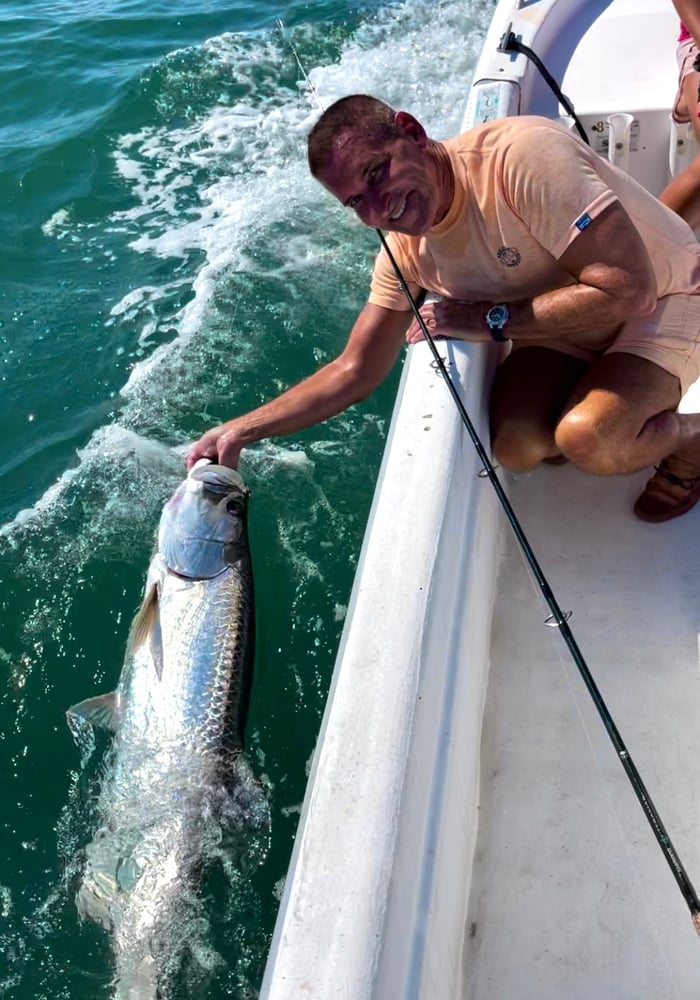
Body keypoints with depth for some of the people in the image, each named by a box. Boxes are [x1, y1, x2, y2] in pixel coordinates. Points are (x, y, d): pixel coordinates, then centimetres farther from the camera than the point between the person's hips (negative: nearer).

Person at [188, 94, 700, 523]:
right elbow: (353, 372, -5)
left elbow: (628, 289, -33)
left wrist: (489, 319, -27)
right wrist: (241, 430, -10)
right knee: (514, 445, -19)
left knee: (591, 440, -31)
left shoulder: (520, 155, -31)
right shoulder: (405, 249, -10)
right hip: (565, 327, 6)